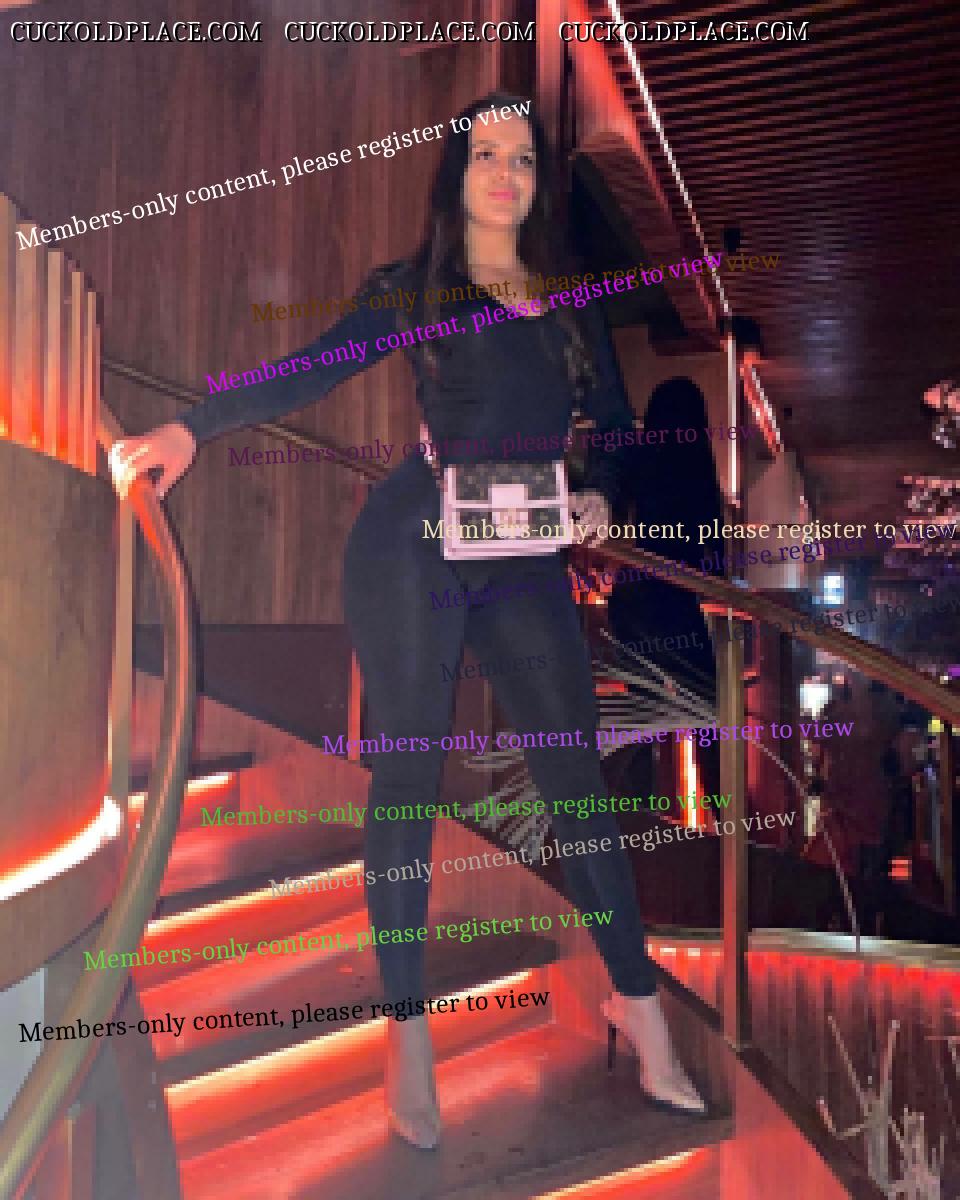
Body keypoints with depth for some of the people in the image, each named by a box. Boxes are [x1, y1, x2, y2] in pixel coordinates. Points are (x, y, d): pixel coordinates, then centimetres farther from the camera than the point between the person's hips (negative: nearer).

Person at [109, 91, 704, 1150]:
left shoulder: (570, 297, 16)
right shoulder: (410, 289, 6)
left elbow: (614, 419, 18)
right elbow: (309, 373, -6)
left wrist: (600, 497, -1)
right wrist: (188, 429, -17)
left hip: (528, 562, 3)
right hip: (411, 547, -2)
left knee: (575, 775, 1)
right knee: (407, 775, 1)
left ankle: (636, 1004, 18)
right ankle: (407, 1030, 14)